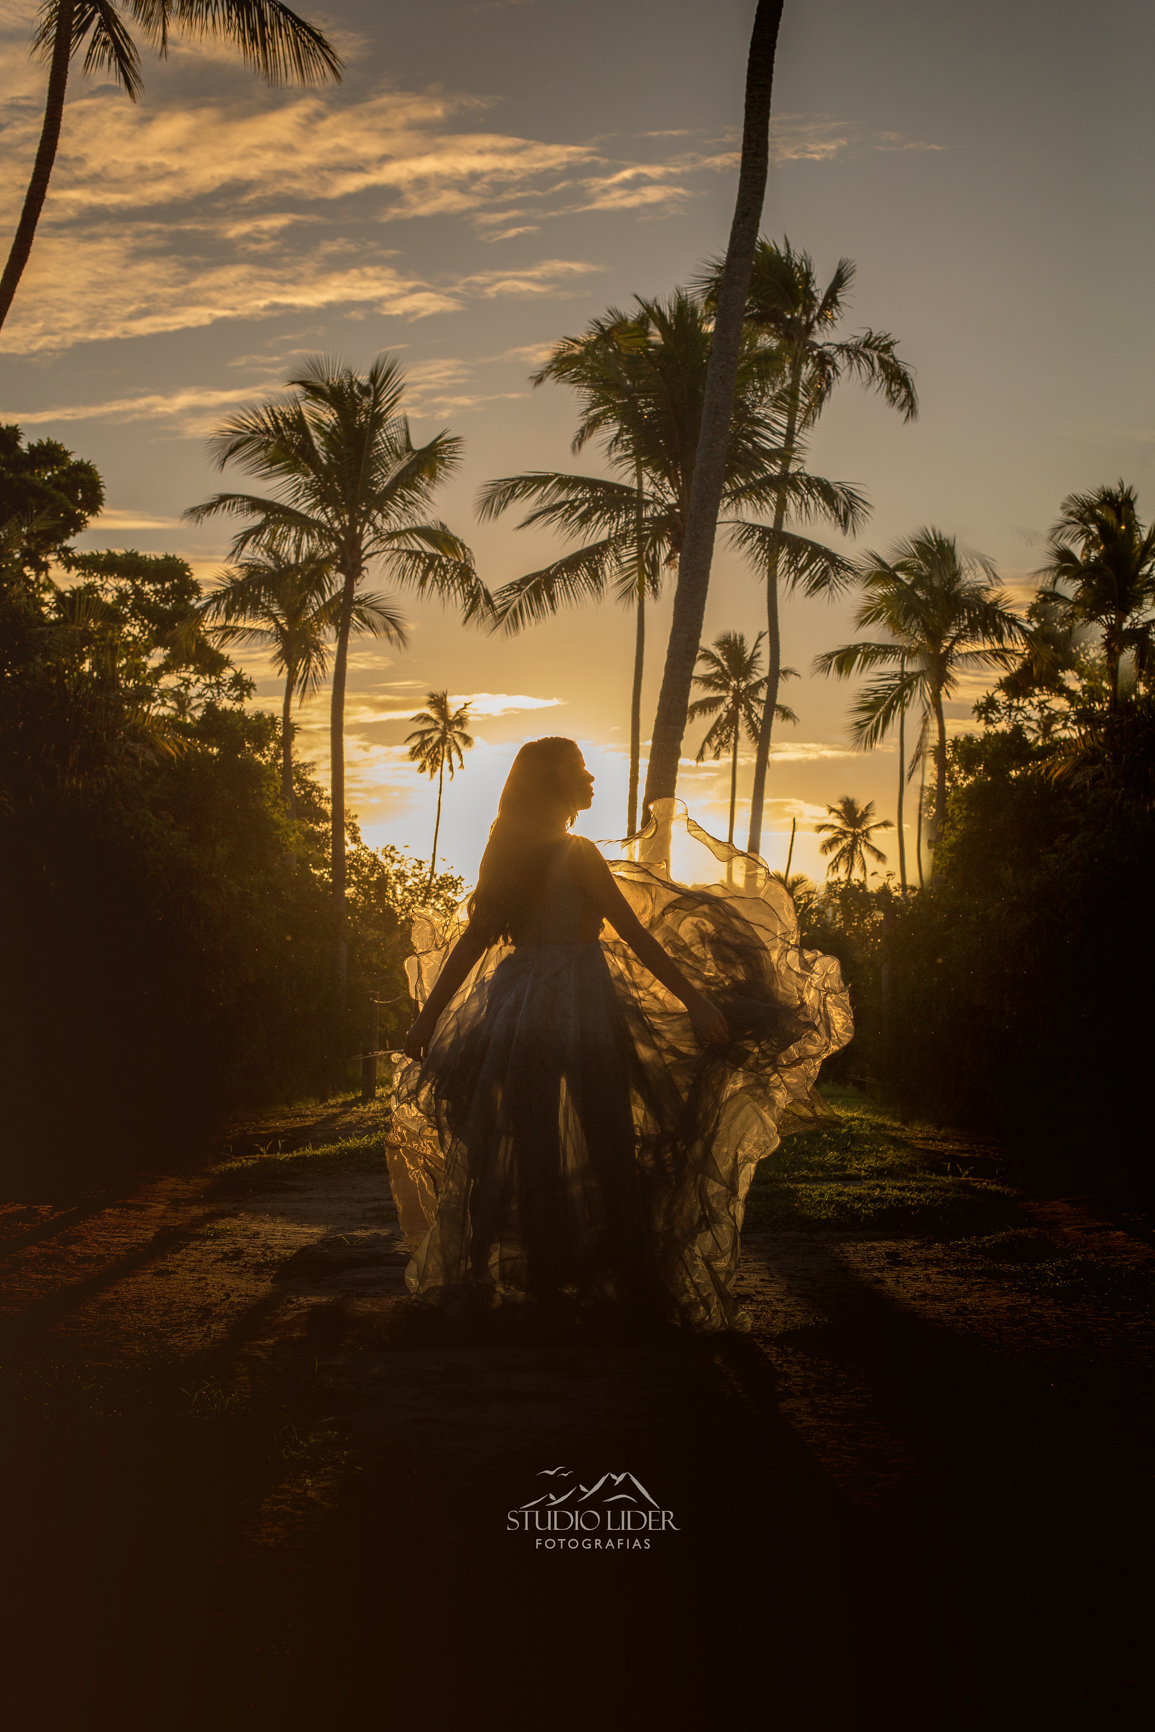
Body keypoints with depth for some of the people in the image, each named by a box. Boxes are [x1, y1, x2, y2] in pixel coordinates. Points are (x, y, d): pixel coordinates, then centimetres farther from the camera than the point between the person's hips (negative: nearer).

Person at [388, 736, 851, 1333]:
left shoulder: (507, 853, 10)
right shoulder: (576, 854, -10)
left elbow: (474, 939, 10)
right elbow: (635, 935, -13)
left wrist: (429, 1016, 15)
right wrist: (696, 1001, -12)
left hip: (516, 999, 7)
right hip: (578, 1003, -6)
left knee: (513, 1144, 10)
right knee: (598, 1141, -1)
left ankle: (486, 1276, 14)